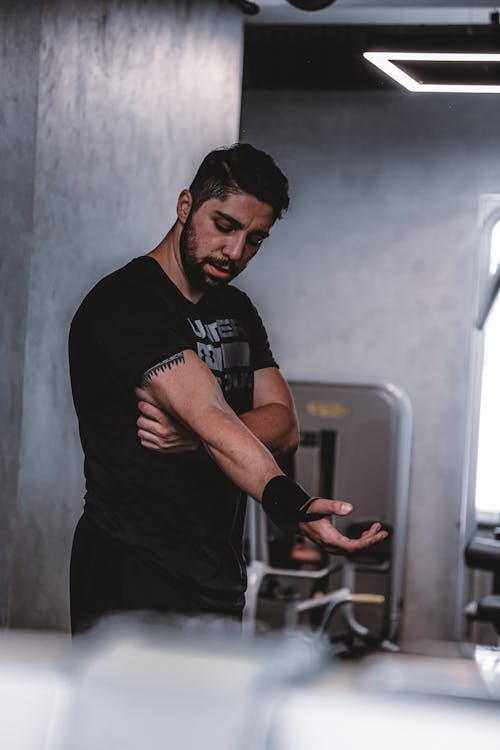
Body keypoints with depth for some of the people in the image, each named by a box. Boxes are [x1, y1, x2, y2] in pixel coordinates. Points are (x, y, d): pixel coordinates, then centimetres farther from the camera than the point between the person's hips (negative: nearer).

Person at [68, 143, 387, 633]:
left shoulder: (238, 311, 13)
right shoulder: (125, 304, -16)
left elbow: (284, 426, 1)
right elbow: (208, 415, -31)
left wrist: (194, 434, -18)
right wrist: (289, 505, -45)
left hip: (220, 577, 8)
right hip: (134, 579, -8)